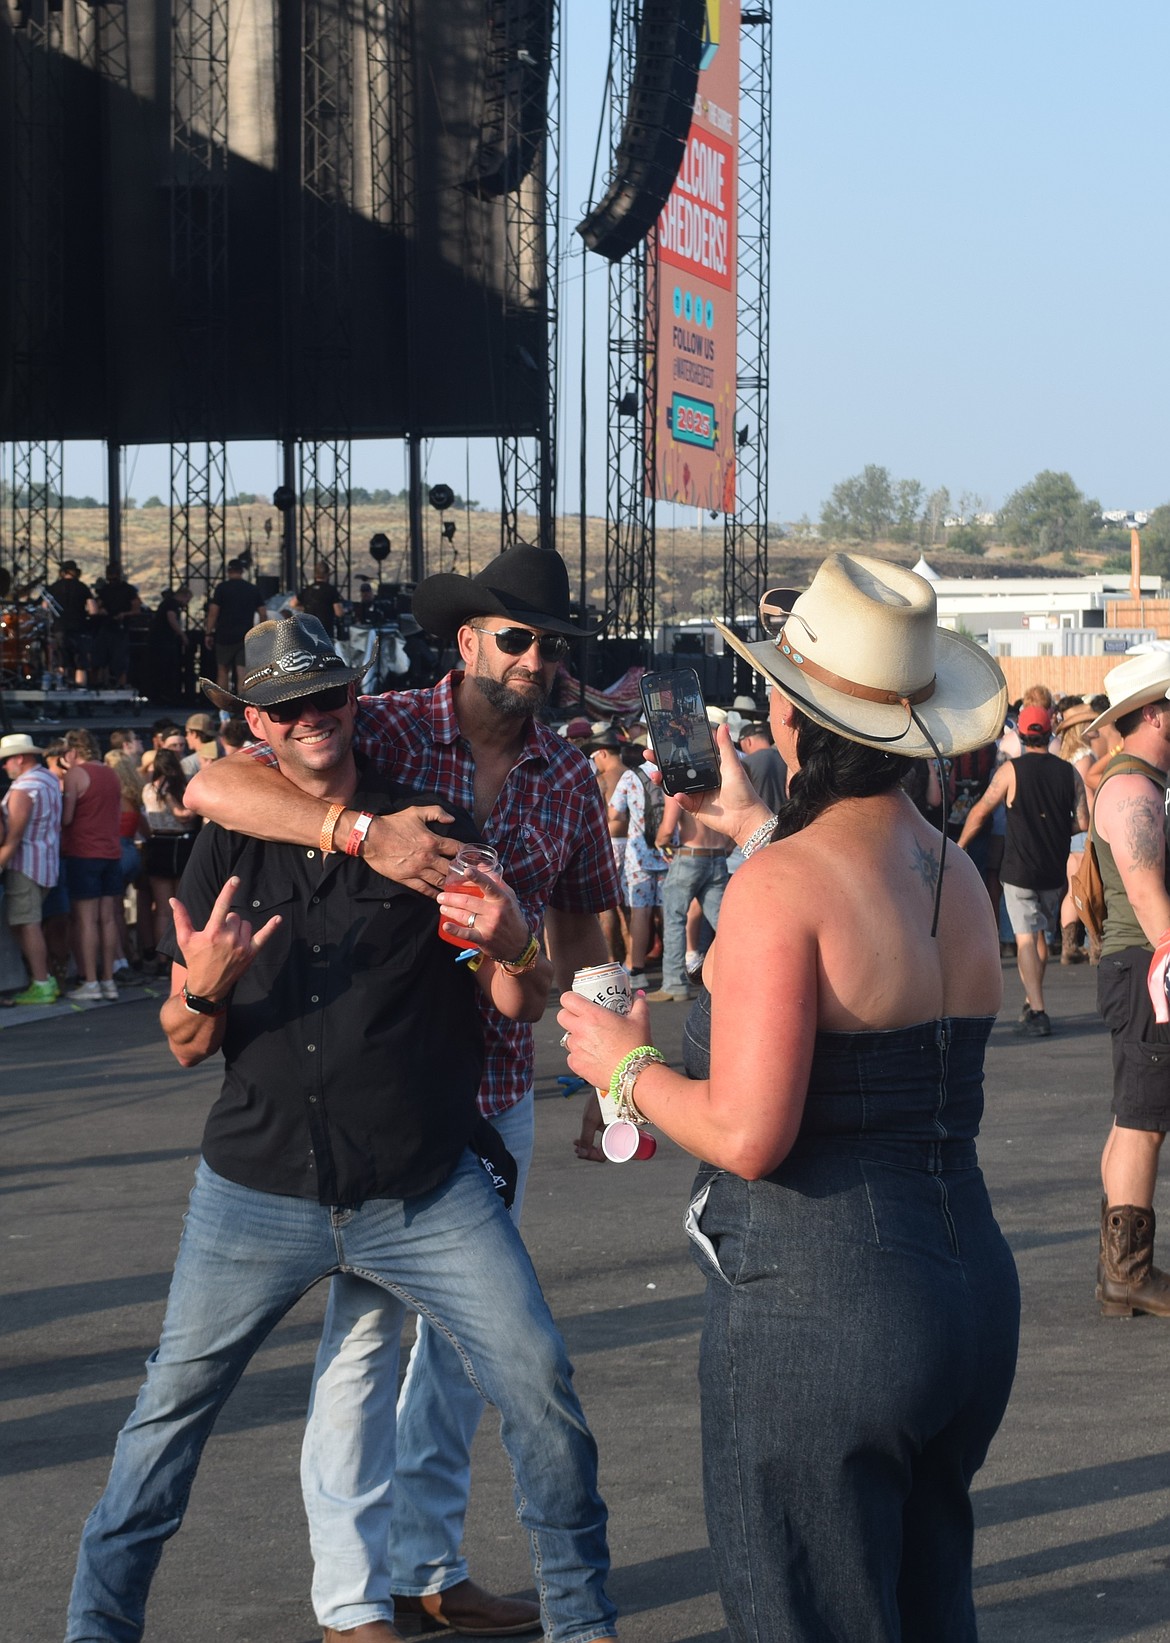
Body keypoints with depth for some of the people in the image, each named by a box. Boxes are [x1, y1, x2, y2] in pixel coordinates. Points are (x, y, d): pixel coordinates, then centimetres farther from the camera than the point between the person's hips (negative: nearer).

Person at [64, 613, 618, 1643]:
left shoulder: (433, 832, 2)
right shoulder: (229, 854, 6)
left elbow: (524, 1009, 3)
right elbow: (186, 1047, 8)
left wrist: (512, 947, -20)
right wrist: (203, 985, -15)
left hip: (426, 1192, -1)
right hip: (260, 1189, 1)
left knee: (539, 1384, -7)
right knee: (170, 1412, 6)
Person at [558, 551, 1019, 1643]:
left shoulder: (781, 885, -16)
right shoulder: (958, 877, 7)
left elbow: (746, 1135, -21)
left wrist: (629, 1068, -3)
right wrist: (758, 830, 38)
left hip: (814, 1312, -8)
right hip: (969, 1297, 8)